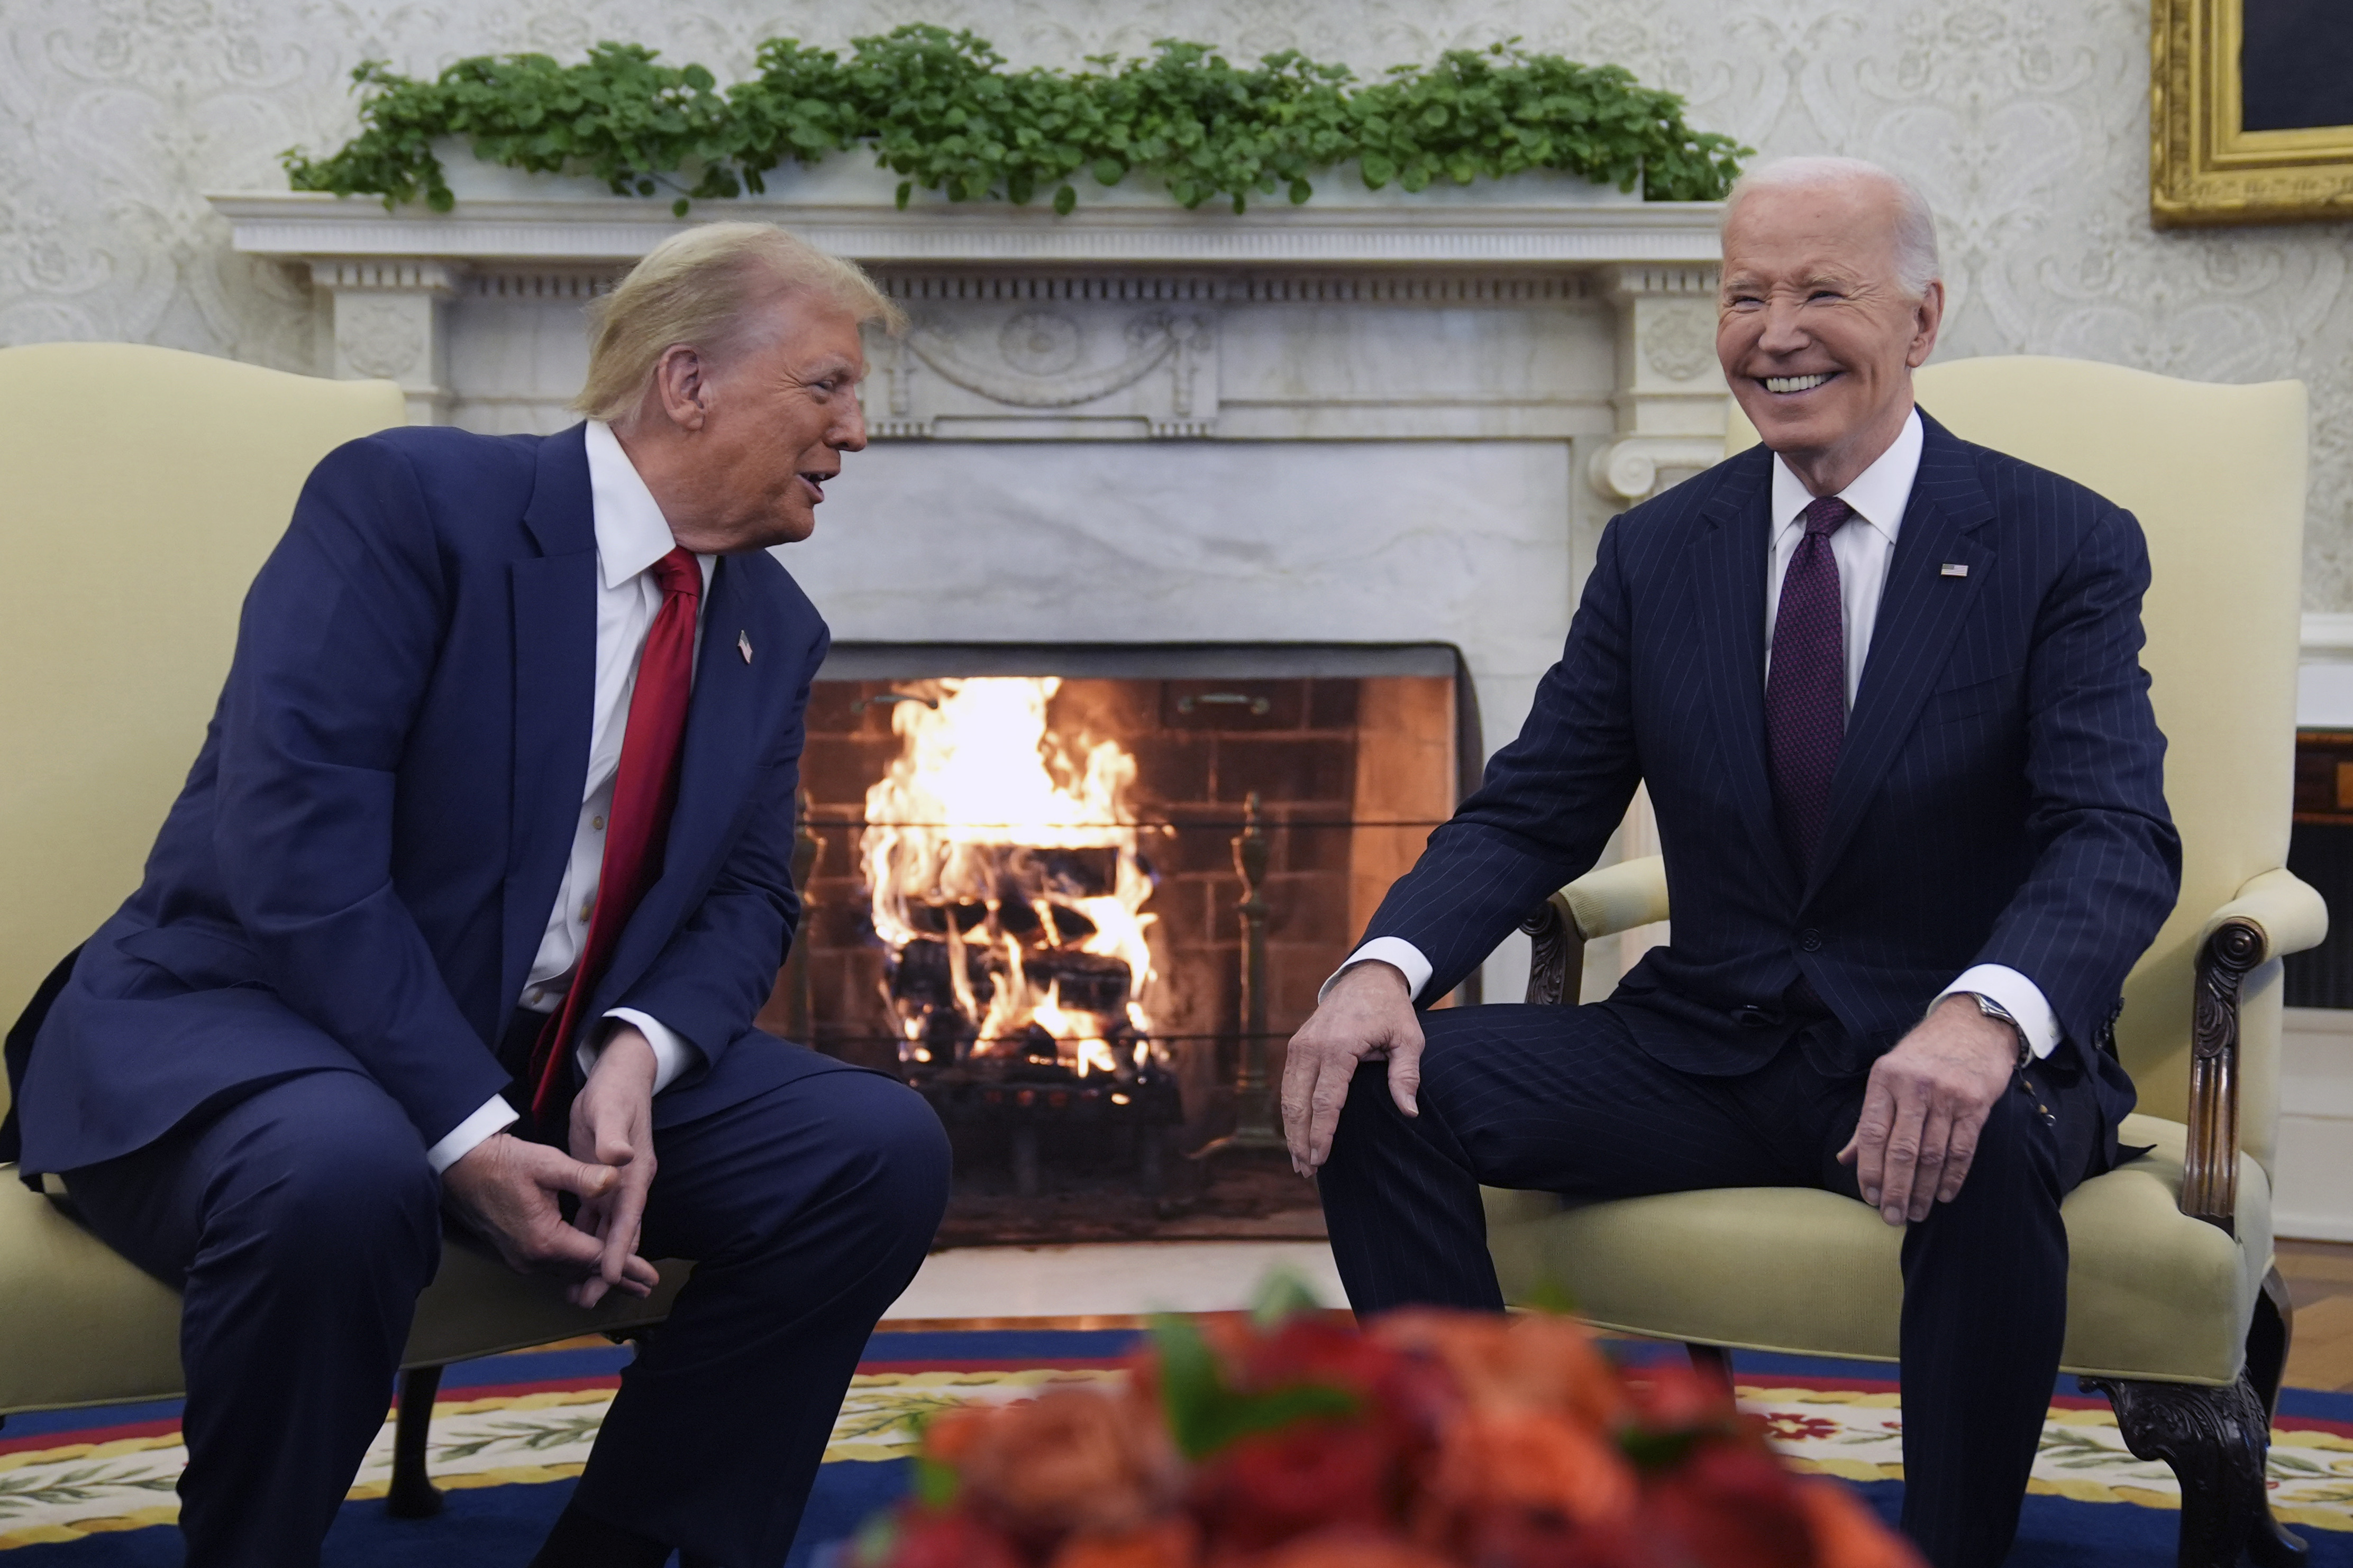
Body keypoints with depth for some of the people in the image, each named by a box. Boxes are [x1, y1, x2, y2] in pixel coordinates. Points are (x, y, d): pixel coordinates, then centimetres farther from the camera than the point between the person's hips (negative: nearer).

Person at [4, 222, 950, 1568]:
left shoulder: (775, 631, 8)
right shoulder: (409, 499, -14)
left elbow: (748, 897, 7)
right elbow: (297, 844, -22)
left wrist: (636, 1054, -16)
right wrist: (465, 1131, -29)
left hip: (559, 1058, 7)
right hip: (252, 1020, -6)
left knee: (883, 1147, -11)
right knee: (343, 1174, -39)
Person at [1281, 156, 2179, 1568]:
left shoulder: (2065, 548, -4)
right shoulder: (1657, 553, 7)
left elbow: (2120, 836, -17)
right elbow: (1531, 815, 5)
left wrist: (1986, 1017, -39)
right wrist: (1388, 964, -18)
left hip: (1952, 1060, -3)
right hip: (1707, 1053, 4)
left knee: (1987, 1148, -38)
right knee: (1382, 1088, -17)